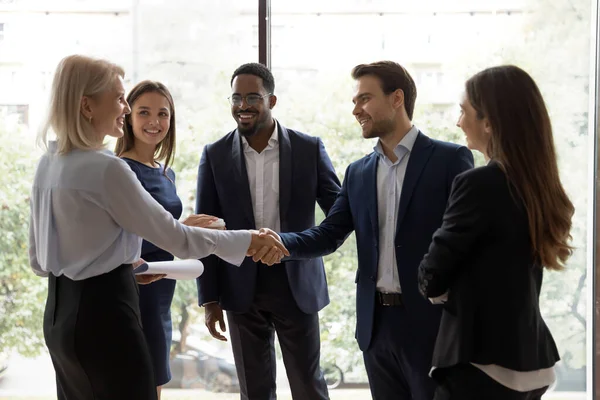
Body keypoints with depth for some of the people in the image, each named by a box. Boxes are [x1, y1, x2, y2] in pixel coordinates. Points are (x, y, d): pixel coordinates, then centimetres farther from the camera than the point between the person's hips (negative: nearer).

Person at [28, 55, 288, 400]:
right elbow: (174, 237, -15)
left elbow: (38, 259, 14)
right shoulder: (105, 168, -18)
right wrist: (248, 240, -4)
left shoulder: (48, 165, 8)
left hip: (61, 313, 9)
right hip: (103, 314, -9)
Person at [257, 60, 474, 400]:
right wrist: (280, 242, -13)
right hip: (377, 324, 5)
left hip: (430, 323, -5)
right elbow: (328, 236, 7)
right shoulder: (358, 173, 11)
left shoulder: (450, 159, -5)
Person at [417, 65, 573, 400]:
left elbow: (432, 280, -11)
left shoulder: (480, 183, -18)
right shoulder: (538, 184, 7)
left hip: (484, 360, -8)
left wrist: (446, 288, 9)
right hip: (529, 358, 9)